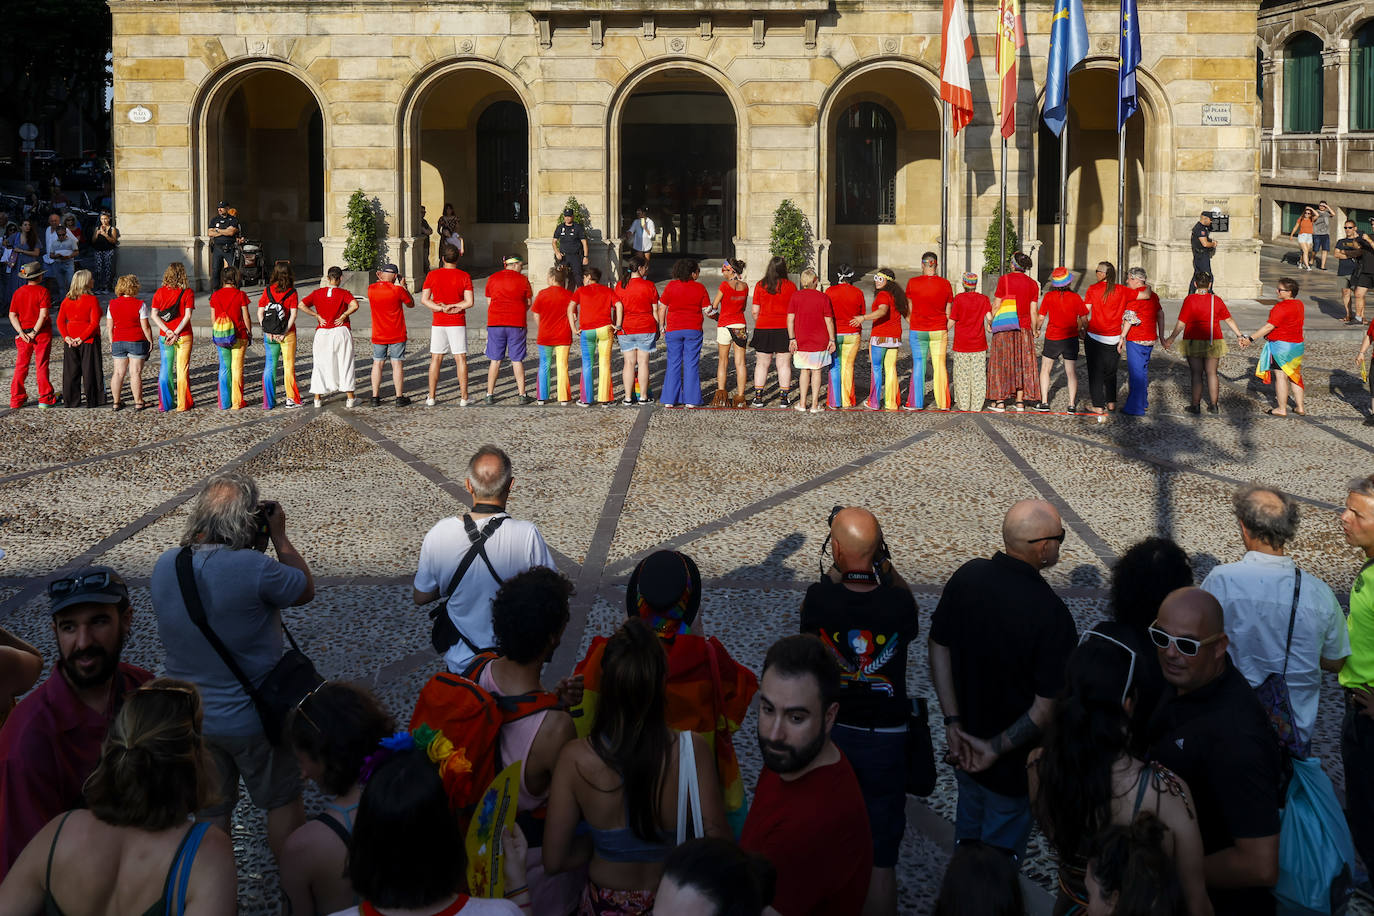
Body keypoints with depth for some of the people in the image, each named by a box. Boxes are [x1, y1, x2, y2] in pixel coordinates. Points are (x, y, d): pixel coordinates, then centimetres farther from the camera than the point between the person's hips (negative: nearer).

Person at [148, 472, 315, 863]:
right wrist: (279, 537, -1)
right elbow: (306, 589, -10)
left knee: (211, 814, 18)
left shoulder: (164, 567, -9)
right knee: (283, 802, 18)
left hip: (190, 718, 5)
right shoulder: (252, 567, -28)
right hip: (253, 719, -4)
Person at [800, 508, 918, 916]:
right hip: (884, 741, -1)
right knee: (880, 861, 9)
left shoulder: (818, 599, -18)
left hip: (828, 735, 2)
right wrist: (883, 566, -2)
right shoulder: (898, 602, -20)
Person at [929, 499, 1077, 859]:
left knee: (968, 836, 29)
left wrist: (953, 722, 0)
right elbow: (1049, 705, -25)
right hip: (1015, 763, -6)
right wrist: (998, 748, -14)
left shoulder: (967, 577, -12)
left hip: (965, 746, 6)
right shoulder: (1049, 612, -28)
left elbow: (938, 648, -3)